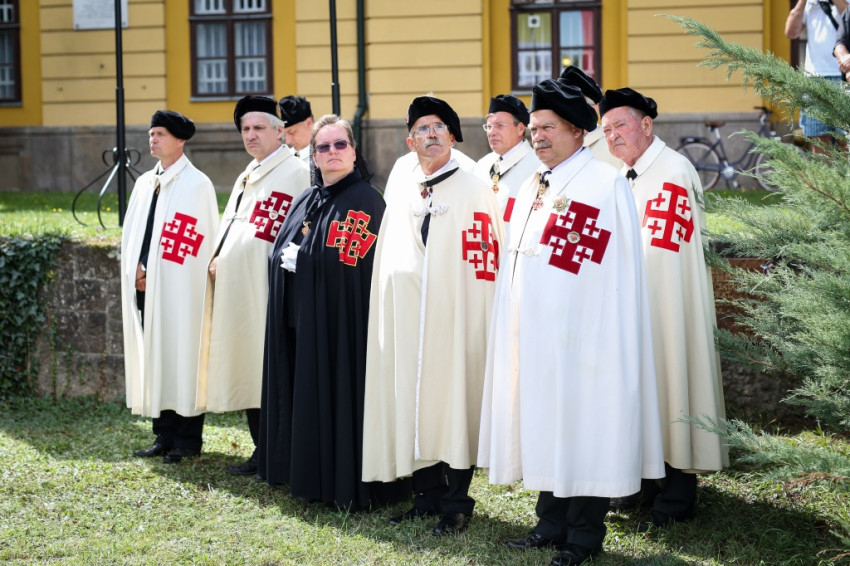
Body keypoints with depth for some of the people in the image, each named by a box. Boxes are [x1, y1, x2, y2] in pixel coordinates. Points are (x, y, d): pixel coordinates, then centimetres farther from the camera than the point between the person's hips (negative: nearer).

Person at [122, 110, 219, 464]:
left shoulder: (197, 184, -6)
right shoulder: (145, 182, 15)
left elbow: (198, 242, -11)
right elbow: (131, 232, 17)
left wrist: (153, 272, -10)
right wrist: (136, 269, 0)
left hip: (179, 289, -7)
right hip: (144, 287, 7)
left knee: (181, 357, -4)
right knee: (154, 359, 7)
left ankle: (187, 441, 2)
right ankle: (164, 436, 14)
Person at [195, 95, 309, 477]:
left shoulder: (294, 172, -9)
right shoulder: (250, 174, 21)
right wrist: (218, 258, 5)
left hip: (266, 286, -9)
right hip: (237, 286, 9)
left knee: (267, 370, -7)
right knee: (248, 372, 9)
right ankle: (261, 450, 15)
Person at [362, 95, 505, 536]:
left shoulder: (475, 192, -1)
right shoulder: (398, 192, 14)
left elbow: (487, 264, -6)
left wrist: (481, 321, -13)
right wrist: (387, 313, 11)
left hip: (455, 319, -5)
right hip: (406, 321, 5)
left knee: (455, 404, -2)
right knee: (411, 401, 7)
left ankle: (455, 503, 7)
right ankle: (427, 495, 19)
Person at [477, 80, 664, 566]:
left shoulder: (605, 184, -9)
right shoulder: (533, 188, 15)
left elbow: (616, 273, -12)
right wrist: (518, 330, 14)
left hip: (581, 332, -8)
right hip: (535, 331, 8)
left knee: (581, 426, -2)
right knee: (542, 422, 11)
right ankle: (552, 524, 21)